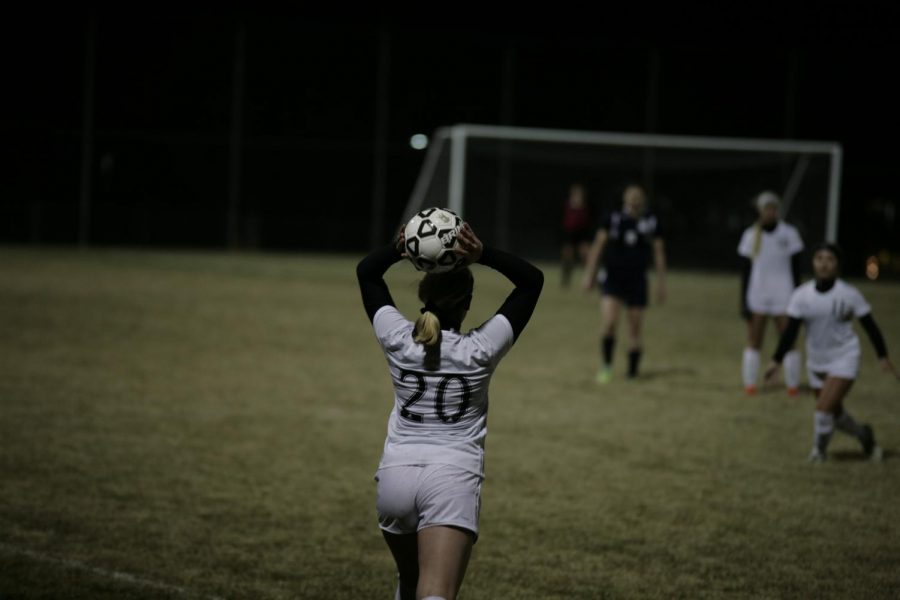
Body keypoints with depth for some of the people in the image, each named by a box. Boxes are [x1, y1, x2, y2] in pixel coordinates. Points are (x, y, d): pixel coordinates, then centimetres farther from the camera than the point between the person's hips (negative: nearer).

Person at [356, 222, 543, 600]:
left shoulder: (398, 341, 3)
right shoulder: (480, 351, -2)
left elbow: (366, 272, 17)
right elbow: (532, 280, 5)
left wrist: (398, 249, -2)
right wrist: (482, 255, -10)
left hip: (396, 474, 3)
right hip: (453, 478, -3)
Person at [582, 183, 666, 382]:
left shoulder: (652, 222, -1)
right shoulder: (613, 219, -3)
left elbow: (659, 252, 5)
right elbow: (598, 246, 2)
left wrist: (661, 283, 4)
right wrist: (589, 274, 0)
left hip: (637, 281, 1)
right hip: (613, 278, -1)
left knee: (635, 330, 4)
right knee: (609, 323, -18)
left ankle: (632, 373, 15)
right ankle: (606, 365, -1)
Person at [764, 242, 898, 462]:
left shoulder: (849, 294, -11)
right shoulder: (801, 295, -5)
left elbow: (869, 325, -3)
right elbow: (790, 331, -5)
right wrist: (776, 361, -12)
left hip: (844, 359, -4)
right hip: (817, 361, 4)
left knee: (824, 408, -17)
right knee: (835, 413, 14)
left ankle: (818, 450, 7)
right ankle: (864, 435, 42)